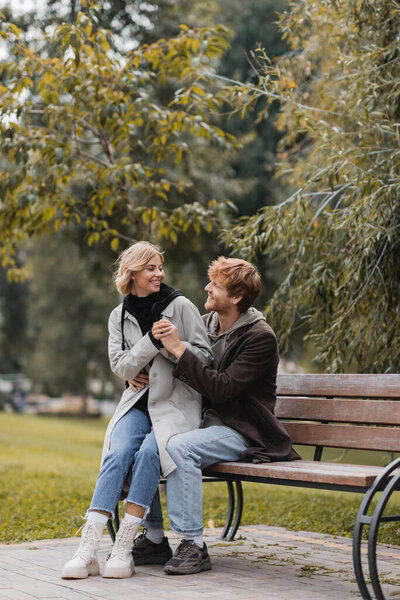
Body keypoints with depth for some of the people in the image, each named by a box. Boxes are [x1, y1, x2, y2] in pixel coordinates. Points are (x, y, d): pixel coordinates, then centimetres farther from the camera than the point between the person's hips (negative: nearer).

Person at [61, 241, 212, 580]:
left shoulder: (180, 306, 0)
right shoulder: (119, 316, 10)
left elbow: (204, 357, -2)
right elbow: (122, 367, -1)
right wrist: (151, 341, -15)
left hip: (176, 403, -2)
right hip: (138, 402, 2)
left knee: (148, 453, -31)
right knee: (118, 454, -26)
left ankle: (123, 549, -28)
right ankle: (87, 550, -31)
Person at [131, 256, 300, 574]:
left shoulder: (260, 338, -14)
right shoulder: (204, 324, 8)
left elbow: (221, 388, -25)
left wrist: (179, 349, -26)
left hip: (239, 430, -7)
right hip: (205, 422, 8)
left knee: (179, 447, -32)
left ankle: (194, 545, -23)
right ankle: (152, 536, 1)